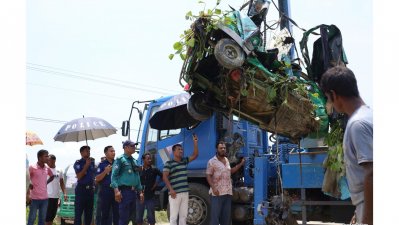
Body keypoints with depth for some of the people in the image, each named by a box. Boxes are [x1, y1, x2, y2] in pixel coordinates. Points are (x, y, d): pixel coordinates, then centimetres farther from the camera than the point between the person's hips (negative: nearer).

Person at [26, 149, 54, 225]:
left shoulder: (47, 168, 6)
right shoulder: (32, 167, -10)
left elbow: (52, 176, 25)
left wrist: (46, 183, 10)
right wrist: (27, 194, -10)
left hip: (45, 198, 5)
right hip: (34, 198, -5)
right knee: (32, 219, 0)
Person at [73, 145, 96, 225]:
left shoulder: (92, 162, 12)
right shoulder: (78, 163, -3)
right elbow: (79, 176, -14)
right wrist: (86, 165, -14)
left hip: (90, 189, 6)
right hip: (81, 189, -6)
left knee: (89, 213, 9)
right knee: (78, 213, -7)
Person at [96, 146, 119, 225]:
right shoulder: (102, 164, 0)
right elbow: (97, 179, -5)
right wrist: (105, 171, -16)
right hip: (106, 191, -3)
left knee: (117, 213, 5)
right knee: (105, 214, 4)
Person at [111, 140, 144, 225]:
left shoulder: (134, 161, 19)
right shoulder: (120, 159, -4)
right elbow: (114, 175, -12)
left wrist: (140, 192, 18)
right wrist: (116, 190, -23)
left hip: (133, 192, 8)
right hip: (124, 191, -8)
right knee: (124, 217, -9)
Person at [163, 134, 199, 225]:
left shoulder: (184, 161, 14)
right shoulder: (169, 163, -3)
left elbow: (195, 155, 14)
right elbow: (165, 177, -9)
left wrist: (195, 142, 3)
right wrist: (171, 189, -19)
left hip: (185, 192, 6)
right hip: (175, 193, -6)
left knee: (183, 215, 9)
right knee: (174, 216, -5)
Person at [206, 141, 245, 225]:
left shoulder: (227, 160, 16)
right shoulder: (212, 161, -6)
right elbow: (208, 176, -9)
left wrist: (241, 164, 23)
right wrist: (213, 188, -20)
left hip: (228, 192, 7)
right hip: (217, 193, -7)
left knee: (226, 215, 10)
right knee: (215, 215, -8)